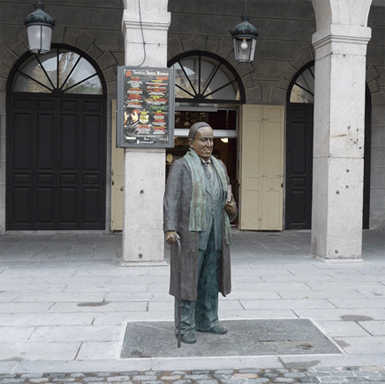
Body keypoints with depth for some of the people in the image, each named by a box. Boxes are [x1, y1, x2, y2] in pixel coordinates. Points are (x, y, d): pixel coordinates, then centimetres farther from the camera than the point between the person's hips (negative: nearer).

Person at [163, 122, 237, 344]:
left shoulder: (219, 166, 15)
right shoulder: (182, 166, -4)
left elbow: (227, 197, 21)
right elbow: (171, 199, -13)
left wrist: (232, 209, -2)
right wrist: (170, 229, -24)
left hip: (215, 234, 6)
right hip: (191, 234, -6)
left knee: (211, 279, 14)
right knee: (188, 279, 0)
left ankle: (207, 320, 27)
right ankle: (186, 327, 9)